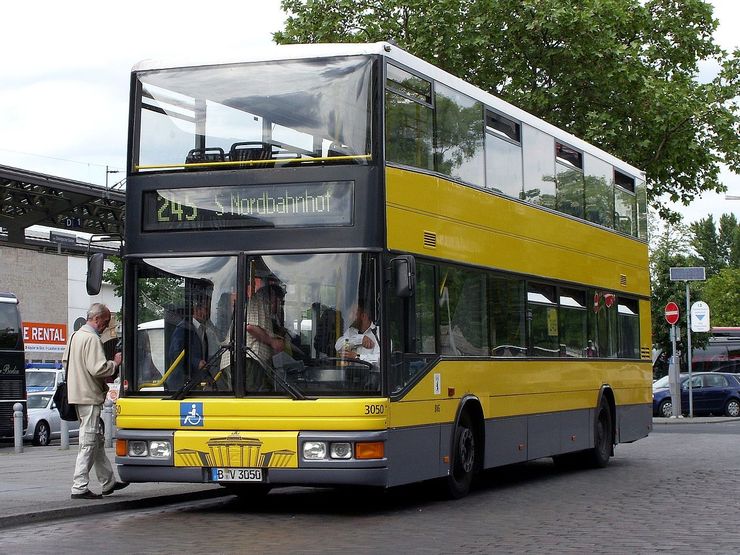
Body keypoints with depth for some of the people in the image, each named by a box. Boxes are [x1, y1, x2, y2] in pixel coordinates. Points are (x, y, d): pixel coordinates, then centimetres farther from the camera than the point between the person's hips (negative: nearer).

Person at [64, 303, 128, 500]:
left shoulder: (75, 335, 14)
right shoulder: (92, 339, -17)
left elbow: (66, 361, 22)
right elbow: (98, 368, -24)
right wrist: (115, 363, -8)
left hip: (77, 393, 10)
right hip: (89, 396, -10)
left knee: (97, 440, 16)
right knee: (89, 442, -6)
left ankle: (108, 482, 23)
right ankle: (80, 488, -5)